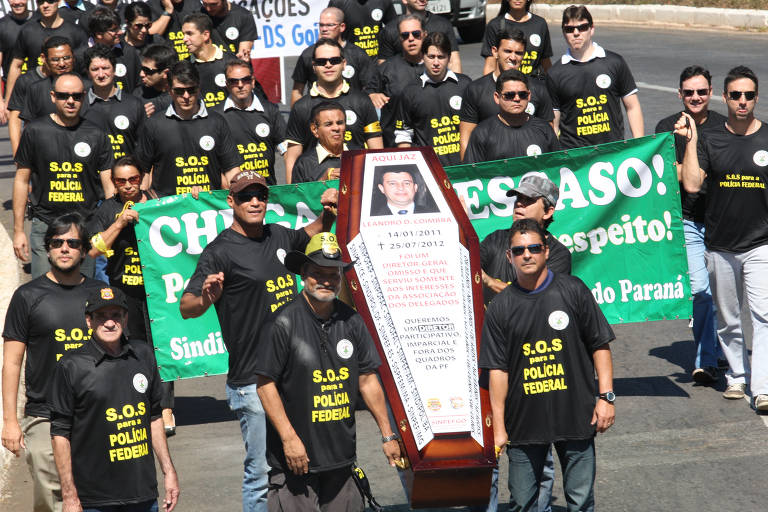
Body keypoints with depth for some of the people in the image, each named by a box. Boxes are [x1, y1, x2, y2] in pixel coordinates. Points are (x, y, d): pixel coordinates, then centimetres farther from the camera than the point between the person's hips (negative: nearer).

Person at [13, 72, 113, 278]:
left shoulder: (95, 135, 4)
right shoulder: (35, 131, 1)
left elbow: (109, 184, 4)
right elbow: (22, 180, 6)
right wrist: (18, 230, 3)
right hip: (44, 225, -1)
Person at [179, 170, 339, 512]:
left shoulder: (278, 236, 9)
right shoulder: (220, 251, -11)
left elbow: (307, 235, 33)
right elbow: (186, 308, -16)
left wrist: (327, 215, 14)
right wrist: (206, 299, -37)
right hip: (254, 383, -7)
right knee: (262, 474, -7)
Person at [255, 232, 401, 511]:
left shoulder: (351, 321, 6)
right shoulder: (285, 322, -10)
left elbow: (367, 380, 12)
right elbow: (265, 384, -10)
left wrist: (388, 435, 11)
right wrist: (289, 439, -15)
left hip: (342, 456, 5)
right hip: (295, 456, -5)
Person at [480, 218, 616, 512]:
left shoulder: (573, 291, 2)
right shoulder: (500, 307, 3)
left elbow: (600, 345, 5)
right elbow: (498, 369, 3)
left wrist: (606, 396, -2)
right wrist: (498, 426, 0)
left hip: (575, 416, -1)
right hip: (524, 420, 1)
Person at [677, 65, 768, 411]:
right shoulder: (710, 141, 3)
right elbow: (691, 184, -9)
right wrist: (690, 141, -11)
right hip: (719, 247, 2)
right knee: (727, 320, 11)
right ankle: (737, 376, 27)